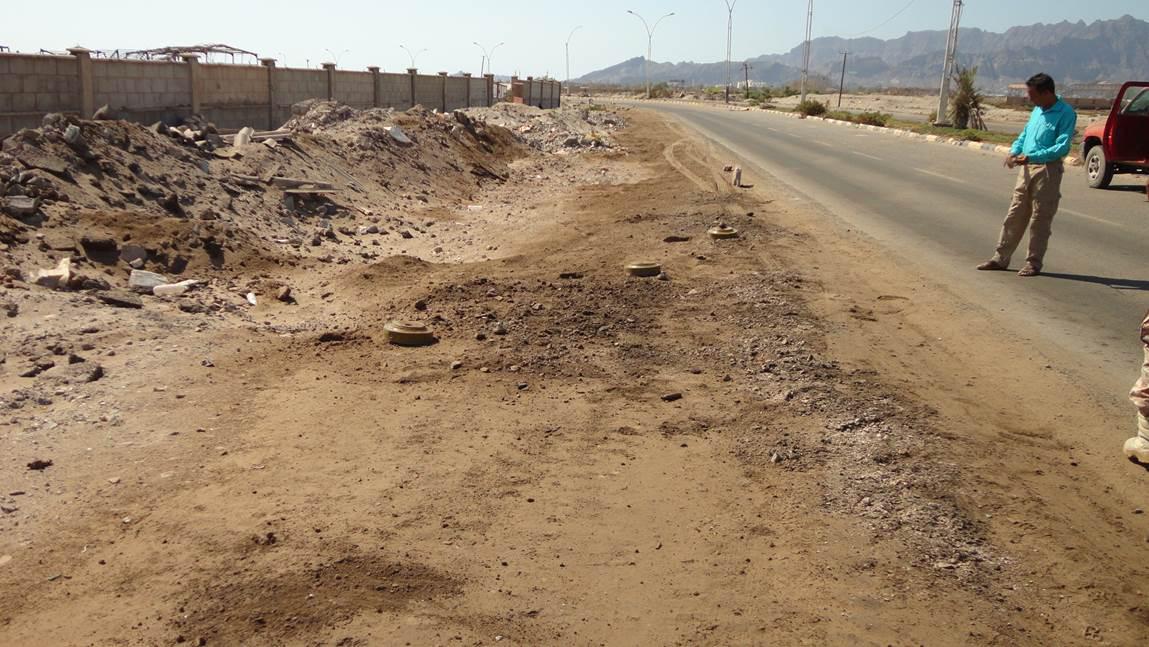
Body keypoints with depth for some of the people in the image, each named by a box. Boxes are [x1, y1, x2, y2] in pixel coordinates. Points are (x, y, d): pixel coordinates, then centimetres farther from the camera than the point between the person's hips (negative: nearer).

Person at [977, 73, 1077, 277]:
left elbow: (1062, 147, -18)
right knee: (1015, 214, 9)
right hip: (1026, 168, 7)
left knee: (1040, 218, 0)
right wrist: (1014, 151, 1)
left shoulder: (1065, 114, -11)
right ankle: (1000, 258, 14)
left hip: (1048, 170, -7)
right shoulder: (1038, 110, 12)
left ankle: (1034, 263, 9)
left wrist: (1031, 157, -24)